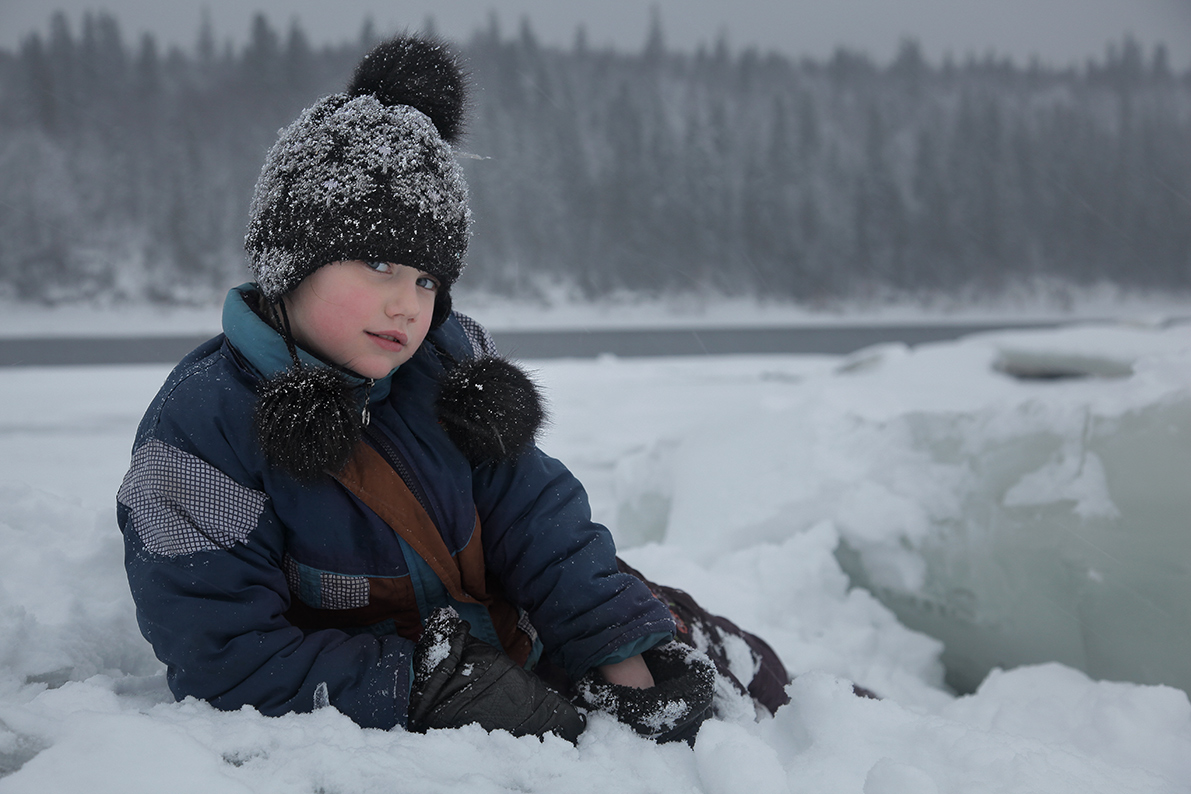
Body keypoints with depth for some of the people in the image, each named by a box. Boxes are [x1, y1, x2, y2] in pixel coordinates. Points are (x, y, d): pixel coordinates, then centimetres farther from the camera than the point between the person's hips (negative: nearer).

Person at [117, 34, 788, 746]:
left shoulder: (446, 364, -2)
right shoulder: (199, 429, -17)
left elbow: (535, 518, -2)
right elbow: (224, 660, -21)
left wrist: (628, 660, -13)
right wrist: (428, 683, -28)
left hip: (520, 659, 6)